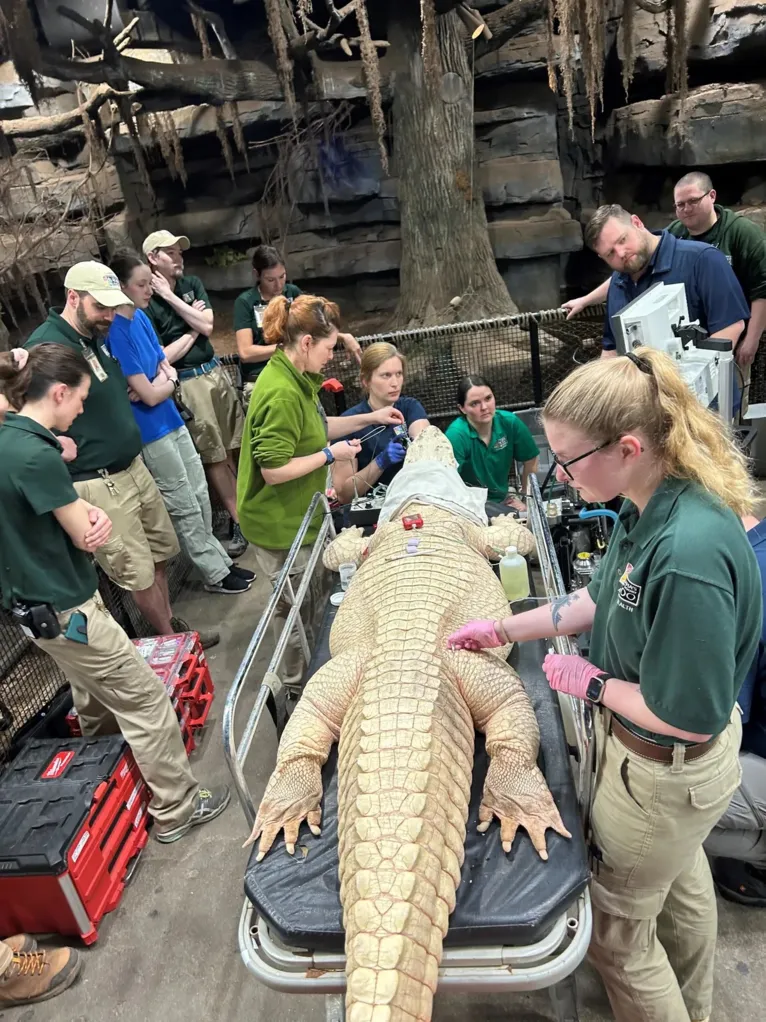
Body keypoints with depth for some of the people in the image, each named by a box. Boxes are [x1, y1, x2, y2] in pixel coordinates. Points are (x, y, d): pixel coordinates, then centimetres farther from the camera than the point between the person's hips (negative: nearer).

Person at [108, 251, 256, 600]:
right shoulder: (116, 332, -21)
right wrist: (169, 382, -1)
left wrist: (160, 383, -13)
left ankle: (219, 560, 29)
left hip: (171, 420, 8)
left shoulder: (141, 317, 5)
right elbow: (149, 395, -21)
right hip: (151, 431, -8)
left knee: (200, 496, 15)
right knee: (185, 507, 4)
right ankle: (215, 574, 18)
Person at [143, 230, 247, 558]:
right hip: (187, 383, -6)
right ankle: (239, 520, 5)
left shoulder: (193, 284, 9)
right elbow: (162, 357, -12)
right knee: (213, 456, -1)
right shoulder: (146, 304, -9)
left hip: (215, 372, 6)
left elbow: (207, 326, -4)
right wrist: (193, 330, -4)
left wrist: (170, 296, -7)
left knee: (230, 448, 8)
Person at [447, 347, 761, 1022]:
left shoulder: (689, 552, -39)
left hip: (663, 774, -9)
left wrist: (590, 682, -16)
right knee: (681, 882, 34)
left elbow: (688, 715, -30)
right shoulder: (652, 506, -11)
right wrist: (503, 630, 7)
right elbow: (603, 599, 5)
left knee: (616, 928, 17)